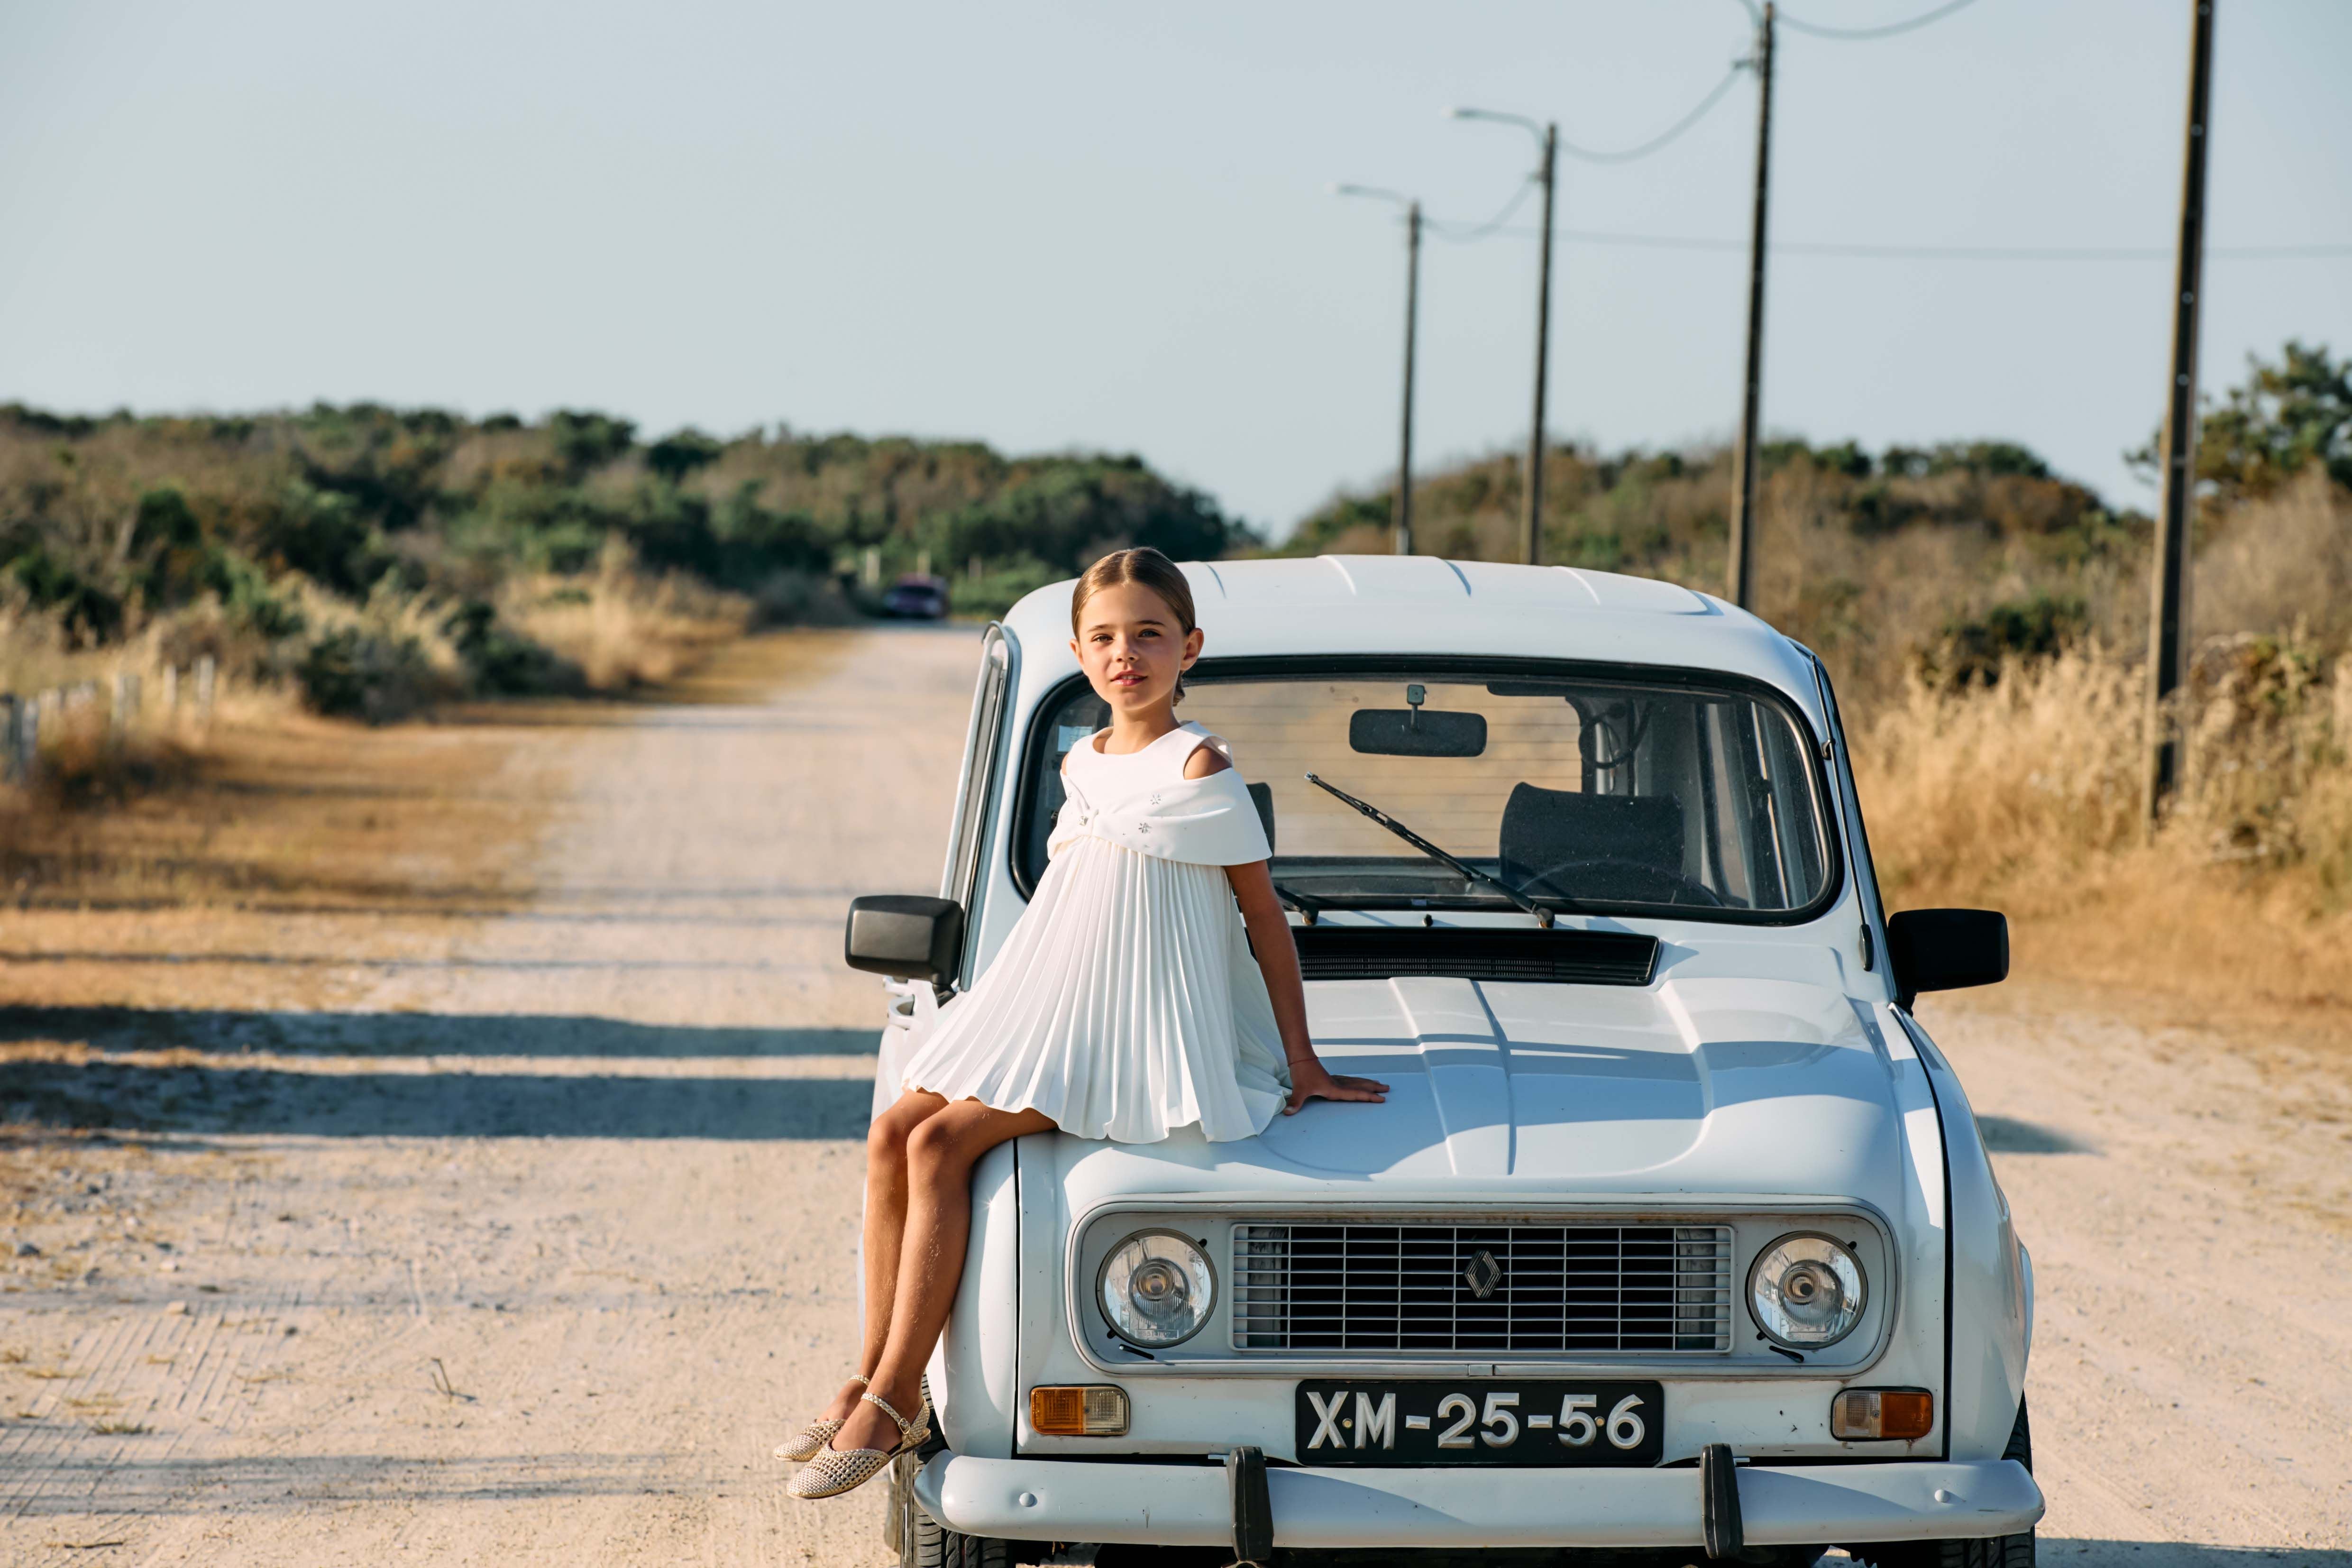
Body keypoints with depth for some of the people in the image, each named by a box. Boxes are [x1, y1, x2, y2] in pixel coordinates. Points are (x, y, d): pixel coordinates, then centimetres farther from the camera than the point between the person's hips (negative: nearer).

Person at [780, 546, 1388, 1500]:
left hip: (1140, 1031, -8)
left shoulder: (1198, 767, -10)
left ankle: (897, 1402, -19)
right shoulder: (1080, 764, 12)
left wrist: (1301, 1065, -7)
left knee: (942, 1145, -21)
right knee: (891, 1136, -9)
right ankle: (871, 1378, -5)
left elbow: (1265, 919, -7)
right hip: (1045, 1012, 8)